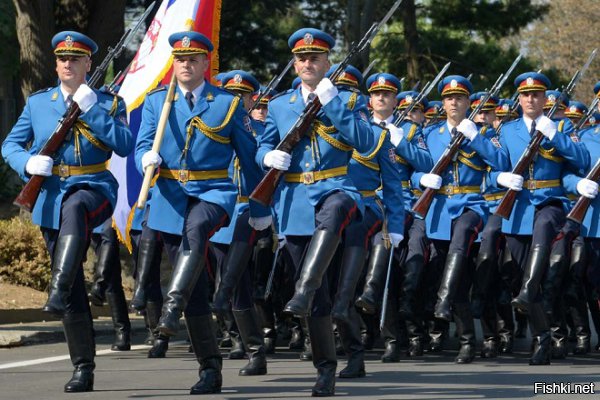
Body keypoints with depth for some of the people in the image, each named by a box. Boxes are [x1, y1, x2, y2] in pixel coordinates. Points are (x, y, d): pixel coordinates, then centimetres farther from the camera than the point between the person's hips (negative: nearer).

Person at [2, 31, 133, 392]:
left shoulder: (108, 103, 5)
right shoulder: (38, 103, 12)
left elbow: (125, 146, -10)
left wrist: (92, 109, -15)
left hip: (94, 188, -3)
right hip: (52, 197, 3)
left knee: (74, 208, -43)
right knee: (75, 292, 2)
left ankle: (58, 293, -51)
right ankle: (83, 368, 10)